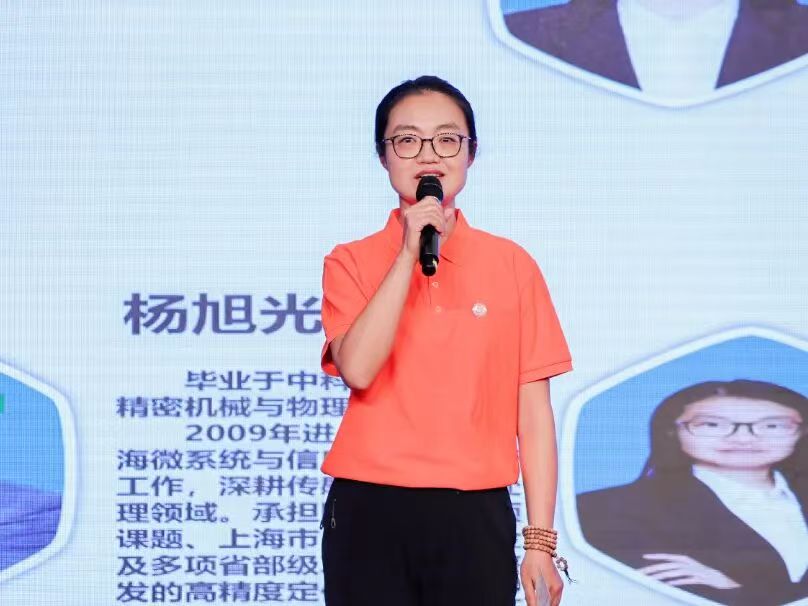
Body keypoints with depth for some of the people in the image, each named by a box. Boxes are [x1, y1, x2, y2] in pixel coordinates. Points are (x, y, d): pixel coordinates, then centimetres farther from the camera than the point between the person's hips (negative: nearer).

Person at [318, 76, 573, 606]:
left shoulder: (512, 264, 5)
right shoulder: (351, 263, 5)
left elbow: (533, 412, 5)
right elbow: (356, 368, -14)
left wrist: (540, 541, 0)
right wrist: (409, 254, -13)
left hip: (475, 516, 1)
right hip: (370, 512, 0)